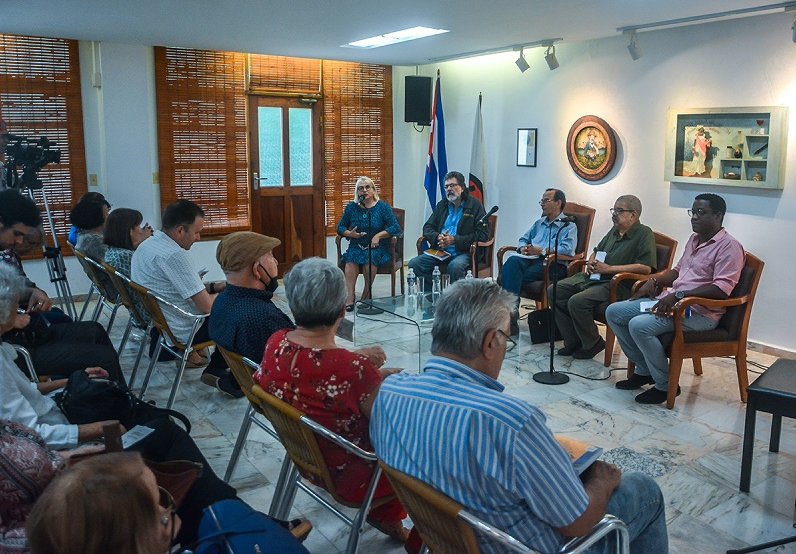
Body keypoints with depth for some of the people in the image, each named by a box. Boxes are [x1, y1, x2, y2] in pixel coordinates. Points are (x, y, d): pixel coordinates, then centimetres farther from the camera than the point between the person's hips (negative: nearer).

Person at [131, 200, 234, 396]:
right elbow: (206, 306, -24)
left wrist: (214, 287, 7)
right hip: (180, 332, -10)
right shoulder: (173, 255, -26)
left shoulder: (146, 245, 4)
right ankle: (232, 382, 11)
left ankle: (216, 370, 22)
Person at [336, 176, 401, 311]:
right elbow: (340, 228, 16)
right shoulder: (352, 207, 11)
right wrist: (350, 234, -6)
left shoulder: (382, 206, 3)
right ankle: (350, 296, -35)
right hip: (356, 246, 2)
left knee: (370, 258, -34)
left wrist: (378, 235, -16)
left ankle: (366, 294, -22)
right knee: (351, 259, -30)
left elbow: (396, 228, -4)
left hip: (377, 247, -2)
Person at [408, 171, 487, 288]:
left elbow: (481, 235, -5)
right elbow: (427, 228, 18)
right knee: (414, 263, -18)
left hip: (463, 252, -5)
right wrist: (437, 237, -6)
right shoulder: (441, 205, 19)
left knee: (455, 266, -38)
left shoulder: (475, 205, 3)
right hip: (439, 251, 5)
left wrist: (455, 240, -14)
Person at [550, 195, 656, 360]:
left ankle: (592, 344, -4)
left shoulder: (644, 234, -8)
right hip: (592, 277, 9)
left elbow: (646, 268, -21)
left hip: (616, 284, -9)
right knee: (554, 291, -4)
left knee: (577, 302, -30)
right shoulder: (615, 231, 18)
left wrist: (609, 269, -18)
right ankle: (574, 341, 1)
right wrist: (591, 262, 7)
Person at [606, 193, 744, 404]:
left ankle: (665, 385, -12)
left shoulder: (729, 246, -11)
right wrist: (654, 280, 10)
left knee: (639, 326, -31)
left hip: (700, 312, -10)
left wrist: (678, 295, -26)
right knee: (613, 312, 1)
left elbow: (721, 289, -22)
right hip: (669, 300, 10)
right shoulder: (694, 239, 18)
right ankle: (644, 370, 10)